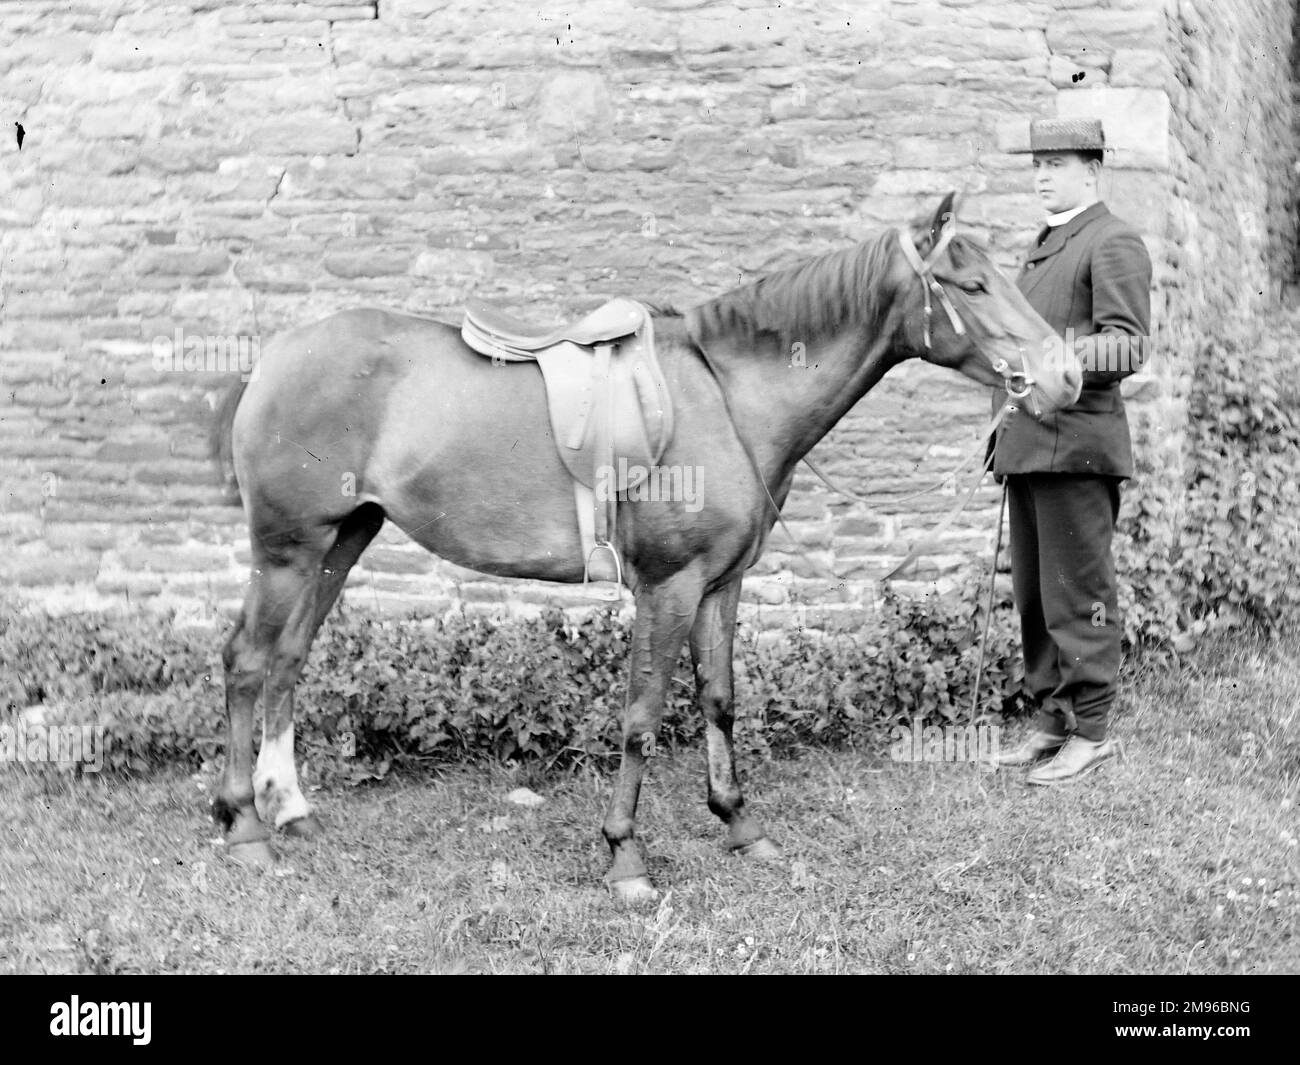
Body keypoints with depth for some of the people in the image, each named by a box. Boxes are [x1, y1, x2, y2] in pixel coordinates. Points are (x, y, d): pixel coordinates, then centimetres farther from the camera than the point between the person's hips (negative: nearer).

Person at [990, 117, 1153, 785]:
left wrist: (1068, 354, -30)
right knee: (1032, 596, 12)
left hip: (1077, 442, -9)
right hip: (1026, 445, 9)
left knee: (1078, 597, -5)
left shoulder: (1114, 243, -7)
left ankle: (1090, 732, 2)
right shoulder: (1044, 247, 22)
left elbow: (1130, 344, -16)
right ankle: (1051, 722, 21)